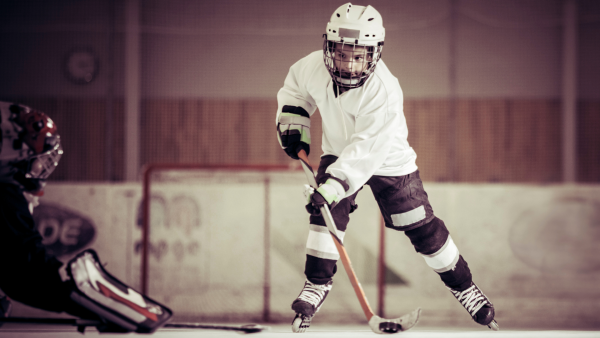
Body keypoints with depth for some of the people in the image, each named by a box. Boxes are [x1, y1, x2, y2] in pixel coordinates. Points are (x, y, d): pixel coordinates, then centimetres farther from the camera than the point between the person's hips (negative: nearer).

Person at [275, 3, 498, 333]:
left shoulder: (384, 91, -38)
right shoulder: (313, 68, -23)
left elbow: (366, 151, -42)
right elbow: (294, 89, 3)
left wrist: (331, 187, -47)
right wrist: (293, 126, -7)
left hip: (387, 160, -4)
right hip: (339, 152, 4)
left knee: (422, 227, 0)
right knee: (326, 213, -16)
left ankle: (463, 285, 18)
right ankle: (317, 282, 0)